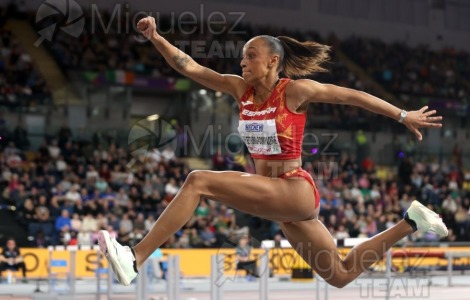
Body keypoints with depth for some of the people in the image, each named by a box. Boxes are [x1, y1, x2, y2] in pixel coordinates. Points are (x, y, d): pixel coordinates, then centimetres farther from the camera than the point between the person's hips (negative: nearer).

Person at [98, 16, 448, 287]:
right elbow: (189, 66, 5)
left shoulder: (295, 91, -8)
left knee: (199, 181, -24)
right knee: (342, 275, 17)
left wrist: (404, 116, 2)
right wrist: (156, 38, -7)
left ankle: (135, 259, -26)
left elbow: (352, 96, -1)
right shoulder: (241, 89, 9)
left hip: (295, 192, -8)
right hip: (274, 198, 8)